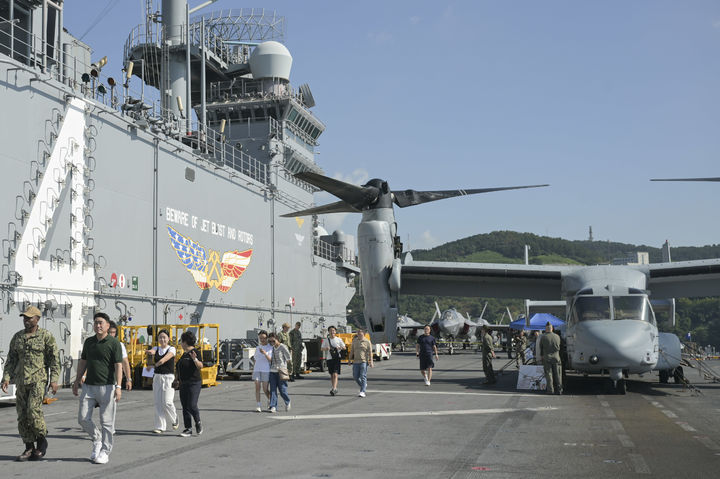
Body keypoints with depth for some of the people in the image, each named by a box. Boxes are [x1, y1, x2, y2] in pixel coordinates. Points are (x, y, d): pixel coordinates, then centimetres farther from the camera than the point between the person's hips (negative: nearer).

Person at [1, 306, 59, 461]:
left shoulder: (46, 336, -2)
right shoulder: (17, 337, 11)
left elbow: (54, 359, -3)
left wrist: (54, 380, -11)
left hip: (38, 379, -5)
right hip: (21, 381, 5)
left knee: (33, 410, -18)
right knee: (22, 415, 3)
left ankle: (42, 440, 5)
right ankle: (29, 448, 12)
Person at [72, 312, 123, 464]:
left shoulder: (114, 343, -5)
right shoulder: (89, 342, 12)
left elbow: (118, 365, -10)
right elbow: (83, 362, 20)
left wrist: (118, 386, -17)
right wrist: (77, 380, 17)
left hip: (107, 387, -5)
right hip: (89, 386, 5)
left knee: (107, 421, 0)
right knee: (83, 418, 1)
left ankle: (105, 451, 11)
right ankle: (97, 439, 25)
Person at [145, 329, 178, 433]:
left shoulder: (172, 349, -1)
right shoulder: (156, 348, 10)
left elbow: (165, 358, -18)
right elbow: (151, 351, -14)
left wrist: (155, 364, -14)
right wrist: (149, 352, -36)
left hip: (168, 377, -4)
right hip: (157, 377, 4)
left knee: (167, 402, -11)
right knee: (158, 403, 2)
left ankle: (174, 420, 17)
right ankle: (160, 427, 8)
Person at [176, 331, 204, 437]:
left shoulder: (194, 352, -12)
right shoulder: (184, 353, 15)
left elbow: (200, 366, -23)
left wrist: (195, 359, -38)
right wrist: (176, 368, 32)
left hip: (194, 383, -9)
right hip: (183, 384, 9)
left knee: (192, 406, -12)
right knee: (185, 407, 5)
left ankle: (198, 423, 13)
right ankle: (188, 429, 9)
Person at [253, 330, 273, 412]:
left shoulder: (270, 348, 0)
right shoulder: (257, 348, 13)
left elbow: (270, 359, -9)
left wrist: (264, 353, -24)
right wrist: (253, 371, 16)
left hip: (266, 370, -3)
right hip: (257, 369, 3)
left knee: (265, 389, -2)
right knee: (257, 387, -7)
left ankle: (269, 401, 27)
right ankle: (259, 406, -6)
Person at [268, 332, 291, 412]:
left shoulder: (283, 347, -7)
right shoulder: (271, 348, 10)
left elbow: (288, 357, 0)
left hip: (281, 371, -5)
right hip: (272, 371, 5)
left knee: (282, 390, 0)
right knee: (272, 389, -3)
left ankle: (287, 402, 26)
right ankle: (273, 407, -3)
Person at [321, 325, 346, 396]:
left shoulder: (338, 339, 3)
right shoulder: (326, 340, 6)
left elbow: (344, 348, 9)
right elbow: (321, 348, 5)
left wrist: (340, 347, -12)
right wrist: (326, 348, -17)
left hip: (336, 358, -2)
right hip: (329, 358, 3)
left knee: (335, 374, -14)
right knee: (331, 375, 13)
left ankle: (334, 389, -21)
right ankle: (332, 387, 27)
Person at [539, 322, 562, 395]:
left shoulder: (543, 337, -6)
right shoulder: (557, 336, 1)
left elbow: (541, 348, 3)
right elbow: (559, 347, 12)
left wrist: (542, 355, 19)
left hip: (547, 358, -2)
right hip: (556, 358, 2)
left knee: (549, 374, 2)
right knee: (557, 375, 9)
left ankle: (550, 390, -1)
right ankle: (559, 390, 9)